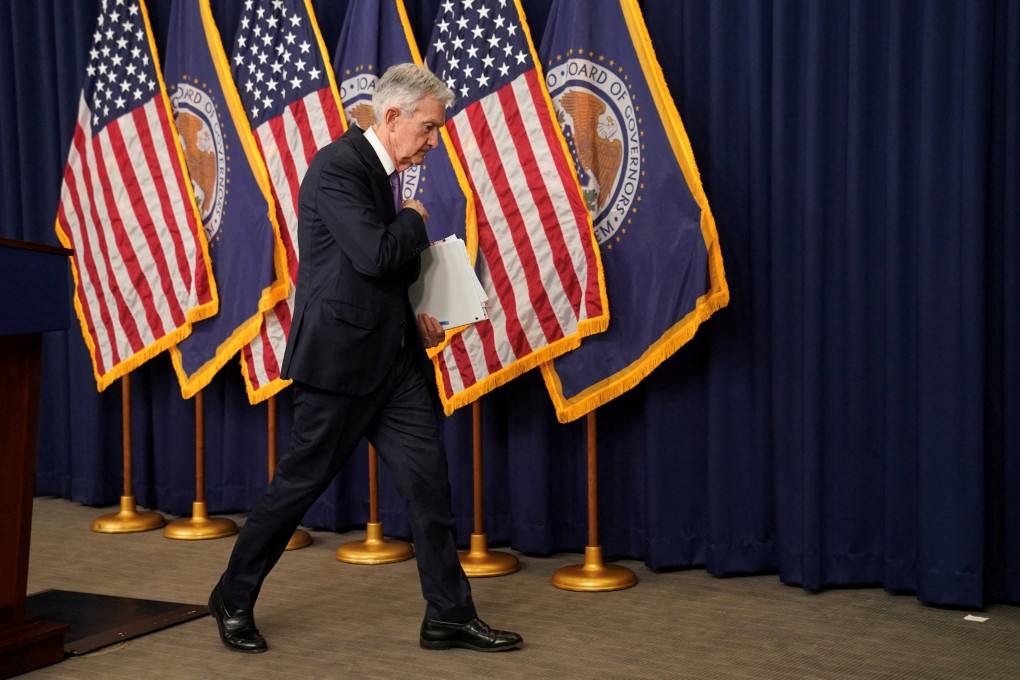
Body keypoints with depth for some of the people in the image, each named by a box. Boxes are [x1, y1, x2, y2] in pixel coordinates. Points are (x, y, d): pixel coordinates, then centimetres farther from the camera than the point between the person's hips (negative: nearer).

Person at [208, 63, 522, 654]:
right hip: (341, 356, -8)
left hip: (395, 357, 8)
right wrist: (416, 219, -7)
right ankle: (234, 599, 21)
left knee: (429, 479, 4)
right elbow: (376, 254, -25)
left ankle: (450, 615, 11)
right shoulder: (338, 166, -14)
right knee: (302, 480, 2)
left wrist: (416, 315, 9)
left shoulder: (386, 172, 14)